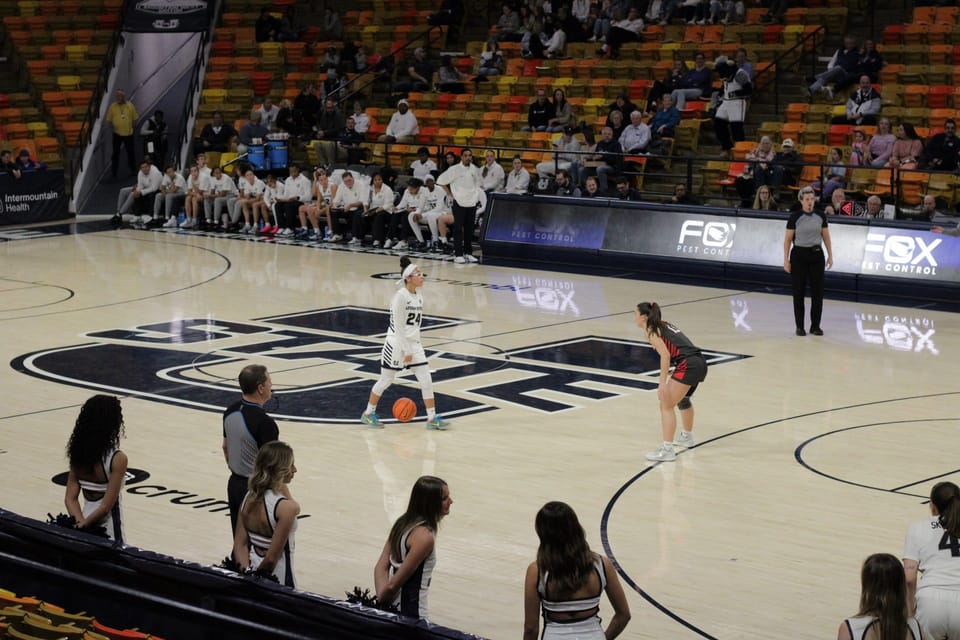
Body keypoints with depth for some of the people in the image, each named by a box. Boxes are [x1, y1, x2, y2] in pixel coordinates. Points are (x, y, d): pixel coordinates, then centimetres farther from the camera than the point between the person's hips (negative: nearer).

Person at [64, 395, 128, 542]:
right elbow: (106, 507, -18)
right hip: (108, 531, -6)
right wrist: (84, 524, -8)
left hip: (86, 528, 6)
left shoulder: (78, 454, 1)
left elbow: (70, 499, -2)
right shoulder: (117, 459, -18)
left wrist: (80, 523, -11)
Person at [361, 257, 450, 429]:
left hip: (413, 343, 7)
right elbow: (398, 326, -18)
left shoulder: (419, 297, 6)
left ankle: (432, 418, 5)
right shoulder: (400, 296, -17)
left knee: (426, 380, 0)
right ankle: (368, 414, 23)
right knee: (386, 380, 6)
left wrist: (414, 347, 16)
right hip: (396, 344, -7)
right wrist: (406, 351, -18)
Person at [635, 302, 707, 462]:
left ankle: (667, 450, -15)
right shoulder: (663, 325, 23)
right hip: (700, 363, 9)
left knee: (666, 405, -7)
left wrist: (663, 383, -17)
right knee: (683, 398, 33)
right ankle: (687, 437, 51)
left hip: (687, 365, -9)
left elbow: (665, 355, -14)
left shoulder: (651, 330, -2)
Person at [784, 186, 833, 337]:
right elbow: (787, 239, -4)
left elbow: (826, 237, 10)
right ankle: (799, 326, 10)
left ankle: (815, 326, 12)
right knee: (798, 292, 1)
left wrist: (830, 255, 6)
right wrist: (786, 260, -7)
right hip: (799, 255, -3)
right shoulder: (795, 217, -7)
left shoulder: (821, 216, 2)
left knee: (817, 291, 1)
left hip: (816, 255, 3)